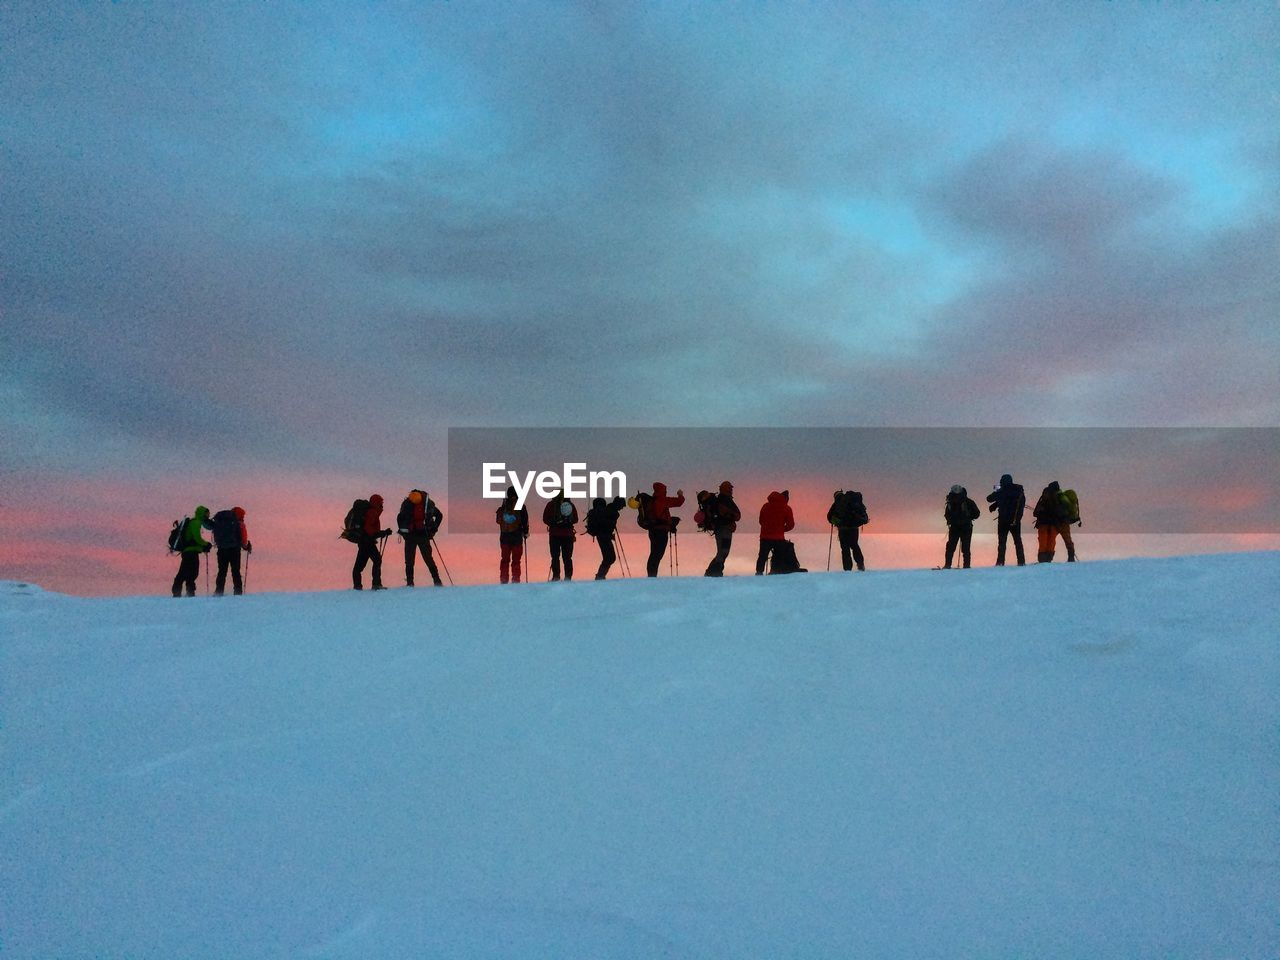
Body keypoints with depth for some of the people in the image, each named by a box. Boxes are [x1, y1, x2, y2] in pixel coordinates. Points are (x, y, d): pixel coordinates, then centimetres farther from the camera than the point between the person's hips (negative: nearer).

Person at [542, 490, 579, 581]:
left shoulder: (570, 504, 10)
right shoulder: (551, 504, 4)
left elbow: (575, 519, 12)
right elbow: (545, 519, 1)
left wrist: (569, 520, -9)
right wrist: (555, 523, -14)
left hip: (568, 535, 1)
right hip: (554, 535, -1)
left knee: (567, 557, -1)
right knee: (555, 557, 2)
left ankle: (568, 578, 1)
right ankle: (556, 576, 9)